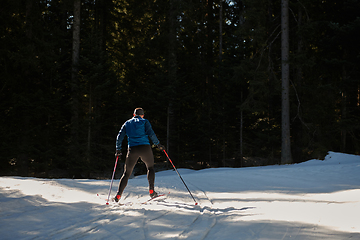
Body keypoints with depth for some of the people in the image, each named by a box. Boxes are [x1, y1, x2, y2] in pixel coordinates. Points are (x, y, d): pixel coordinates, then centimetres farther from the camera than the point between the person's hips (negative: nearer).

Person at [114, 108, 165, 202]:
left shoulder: (127, 123, 18)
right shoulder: (144, 121, 10)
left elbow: (119, 137, 12)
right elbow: (151, 134, -3)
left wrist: (118, 150, 18)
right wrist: (158, 144, 4)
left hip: (132, 149, 2)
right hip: (145, 148, -2)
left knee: (127, 173, 10)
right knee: (150, 167, 21)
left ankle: (118, 195, -2)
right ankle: (151, 191, 11)